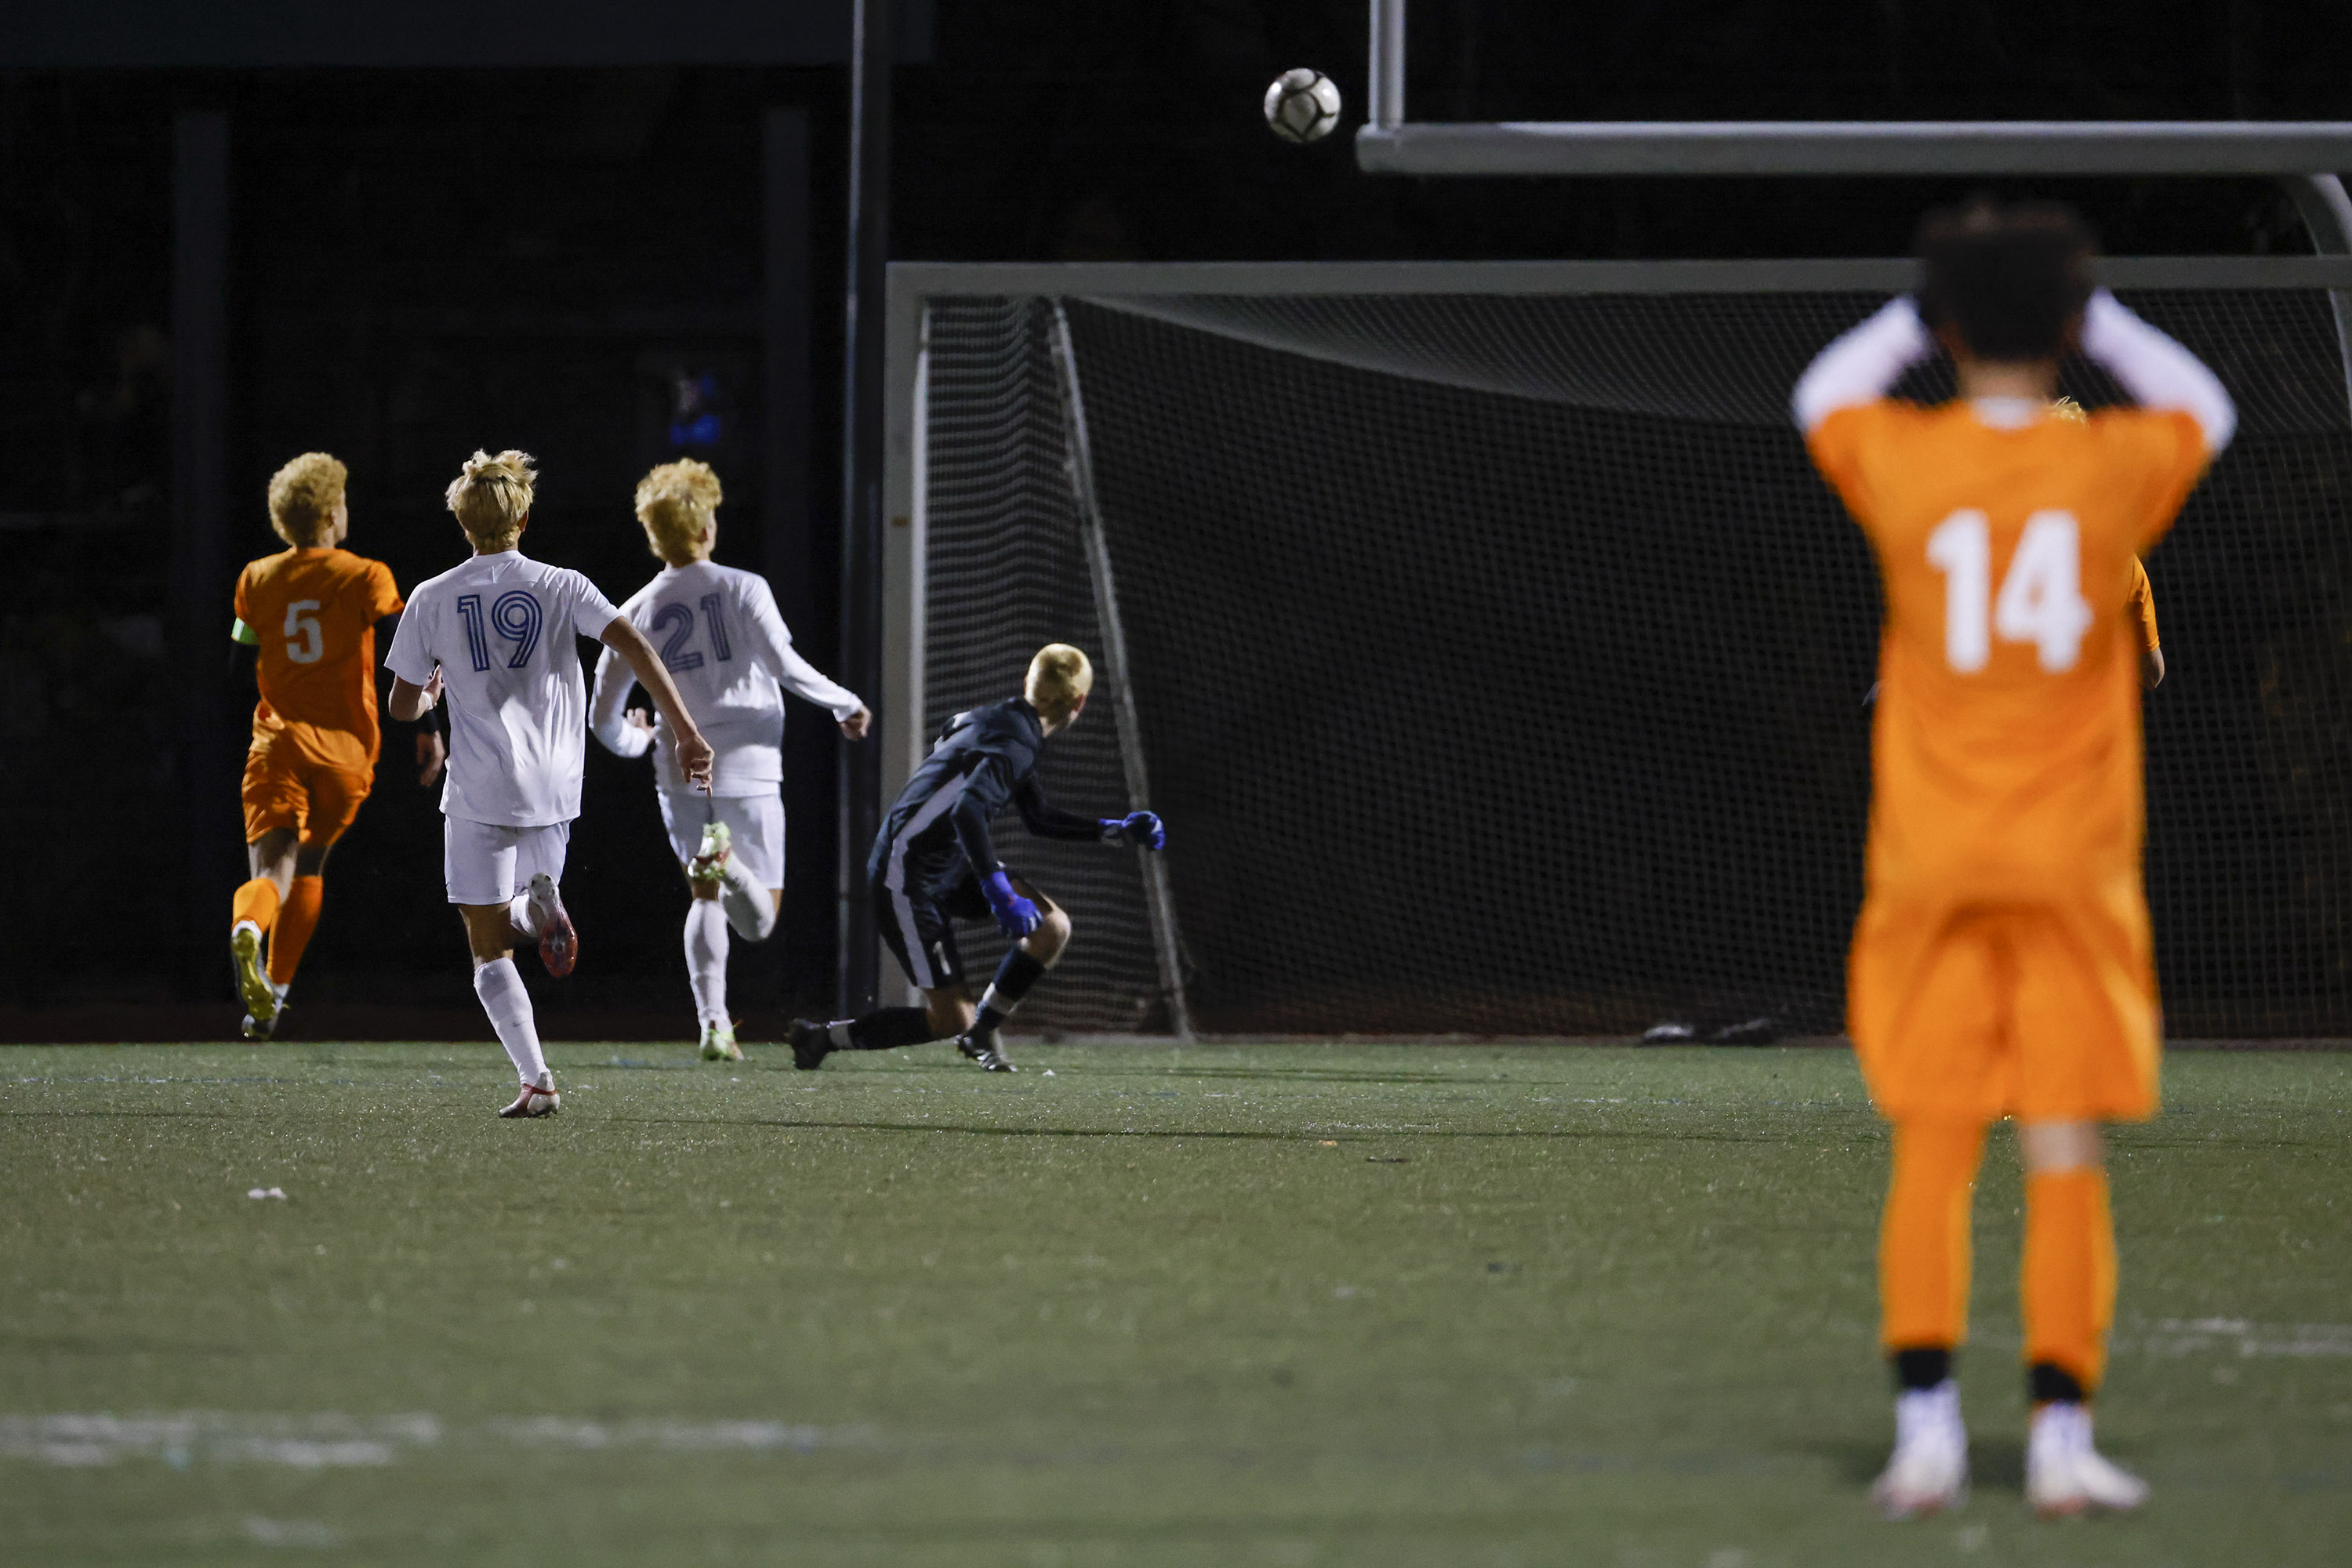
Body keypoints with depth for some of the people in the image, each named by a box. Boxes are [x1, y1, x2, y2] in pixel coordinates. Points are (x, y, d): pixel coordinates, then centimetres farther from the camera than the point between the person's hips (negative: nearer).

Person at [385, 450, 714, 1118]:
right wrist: (686, 732, -12)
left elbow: (403, 705, 5)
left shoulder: (431, 600, 0)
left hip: (478, 794, -2)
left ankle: (537, 1081, -12)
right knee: (502, 922, 22)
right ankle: (541, 903, -15)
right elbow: (634, 646, -11)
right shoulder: (561, 587, 2)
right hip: (553, 788, 2)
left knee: (489, 946, 4)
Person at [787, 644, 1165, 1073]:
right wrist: (1001, 894, -39)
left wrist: (1115, 830, 22)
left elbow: (1038, 819, 26)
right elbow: (966, 809, -36)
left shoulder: (1005, 724, 12)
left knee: (1053, 926, 0)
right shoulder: (1015, 743, -20)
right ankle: (821, 1037, 3)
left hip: (949, 868, 10)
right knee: (951, 1019, -8)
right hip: (907, 877, -10)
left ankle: (982, 1031, 14)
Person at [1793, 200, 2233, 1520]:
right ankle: (2062, 1435, -3)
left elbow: (1822, 394, 19)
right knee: (2068, 1160, 0)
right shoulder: (2116, 467, -4)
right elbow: (2205, 409, 20)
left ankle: (1928, 1423, -4)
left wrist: (1924, 310, 21)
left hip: (1933, 867, 0)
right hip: (2075, 866, 0)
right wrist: (2096, 314, 22)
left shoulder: (1902, 461, -5)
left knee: (1932, 1152, 4)